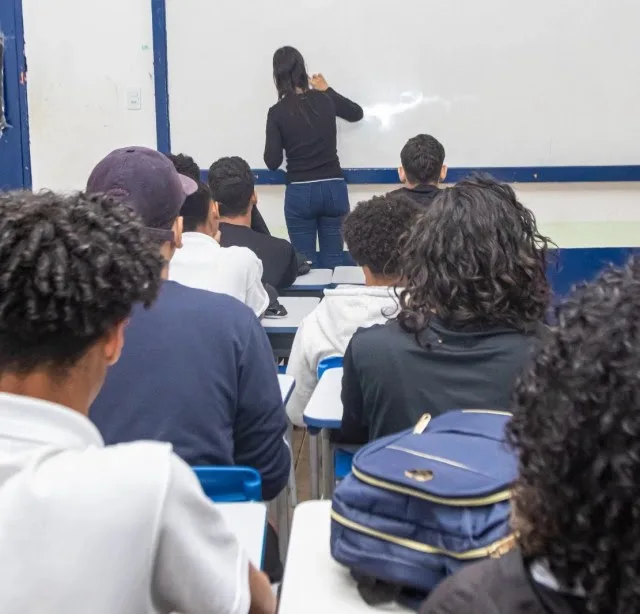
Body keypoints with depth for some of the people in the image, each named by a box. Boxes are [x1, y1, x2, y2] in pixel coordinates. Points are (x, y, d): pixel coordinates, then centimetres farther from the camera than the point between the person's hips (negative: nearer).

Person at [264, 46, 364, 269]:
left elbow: (272, 162, -5)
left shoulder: (277, 112, -6)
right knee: (333, 262, 9)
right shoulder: (325, 100, 1)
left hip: (299, 193, -2)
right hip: (333, 189, 2)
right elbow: (357, 113, 22)